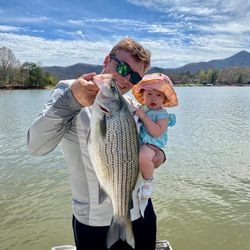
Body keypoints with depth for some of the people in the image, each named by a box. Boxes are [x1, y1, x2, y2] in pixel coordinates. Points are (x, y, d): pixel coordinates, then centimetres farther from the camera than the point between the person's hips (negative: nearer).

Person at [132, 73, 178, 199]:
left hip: (151, 144, -8)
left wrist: (144, 117, -23)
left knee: (143, 157, -38)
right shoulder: (142, 108, 13)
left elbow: (157, 132, -24)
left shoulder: (162, 114, -8)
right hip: (135, 141, 8)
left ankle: (148, 181, -6)